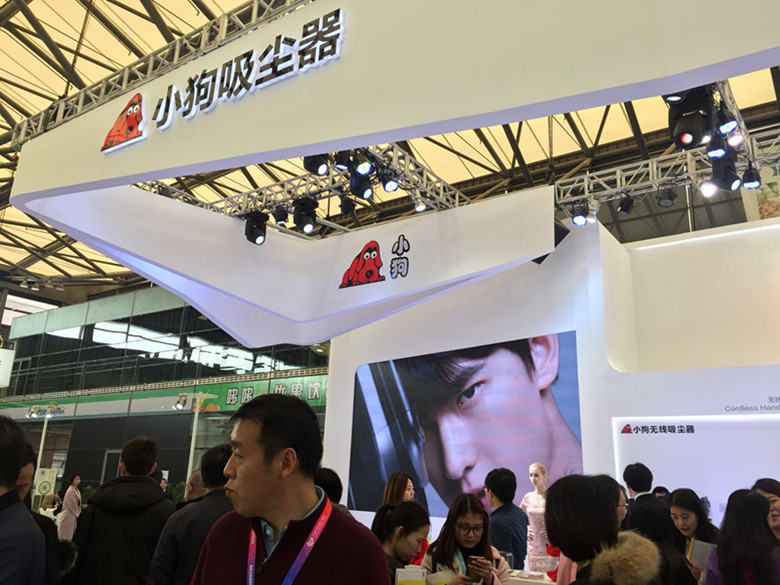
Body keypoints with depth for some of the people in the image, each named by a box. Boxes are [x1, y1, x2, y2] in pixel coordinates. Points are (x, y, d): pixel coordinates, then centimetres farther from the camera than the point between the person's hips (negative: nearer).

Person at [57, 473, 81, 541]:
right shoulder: (71, 491, -15)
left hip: (74, 516, 9)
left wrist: (78, 514, 6)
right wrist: (78, 515, -7)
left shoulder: (76, 490, 12)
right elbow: (72, 505, -16)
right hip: (69, 516, -9)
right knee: (65, 537, -5)